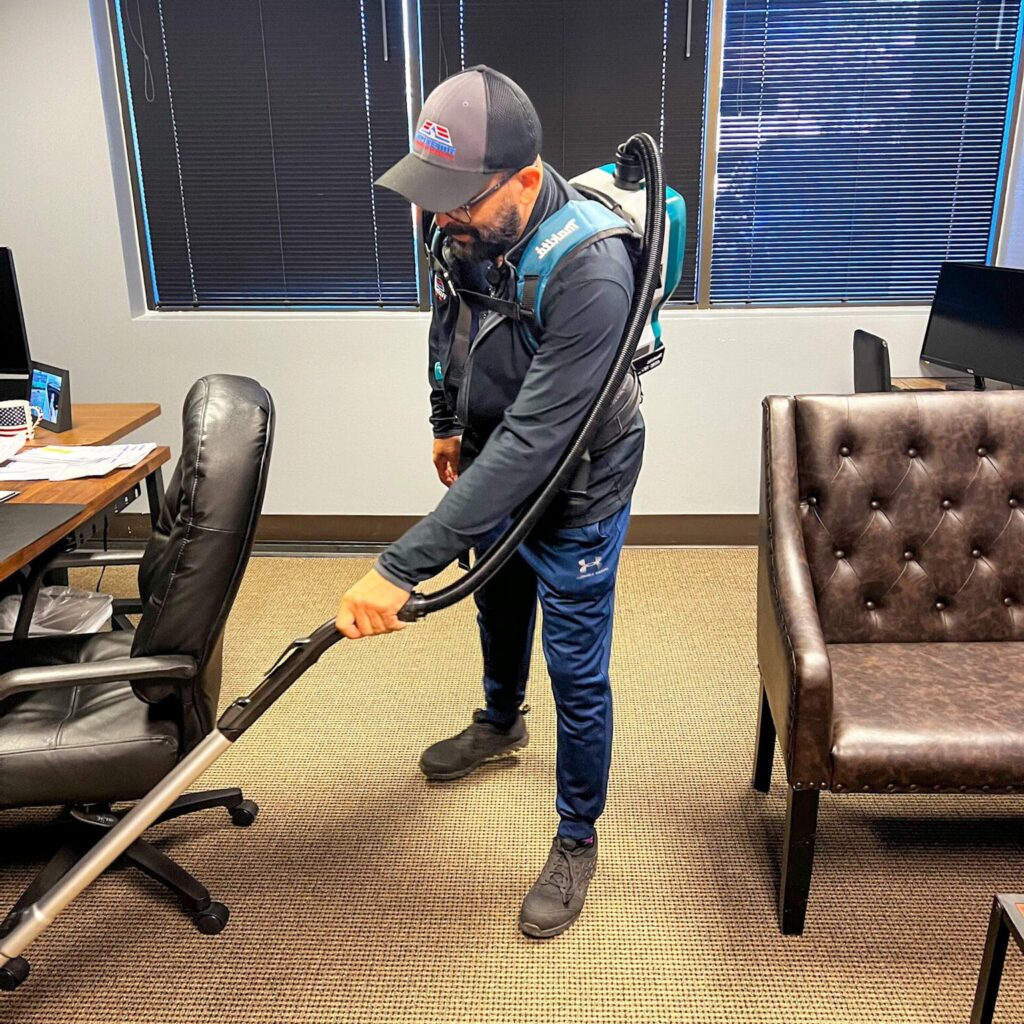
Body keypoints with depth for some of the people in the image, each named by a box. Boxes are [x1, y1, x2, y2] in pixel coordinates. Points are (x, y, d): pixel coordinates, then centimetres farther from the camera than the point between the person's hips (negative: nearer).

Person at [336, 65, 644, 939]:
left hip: (575, 492, -7)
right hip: (493, 463, 7)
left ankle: (578, 841, 30)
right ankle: (501, 724, 59)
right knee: (499, 610, 28)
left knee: (577, 672, 6)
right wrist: (449, 422, 18)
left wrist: (401, 568, -40)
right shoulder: (468, 225, -14)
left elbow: (531, 444, -40)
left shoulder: (591, 274, -37)